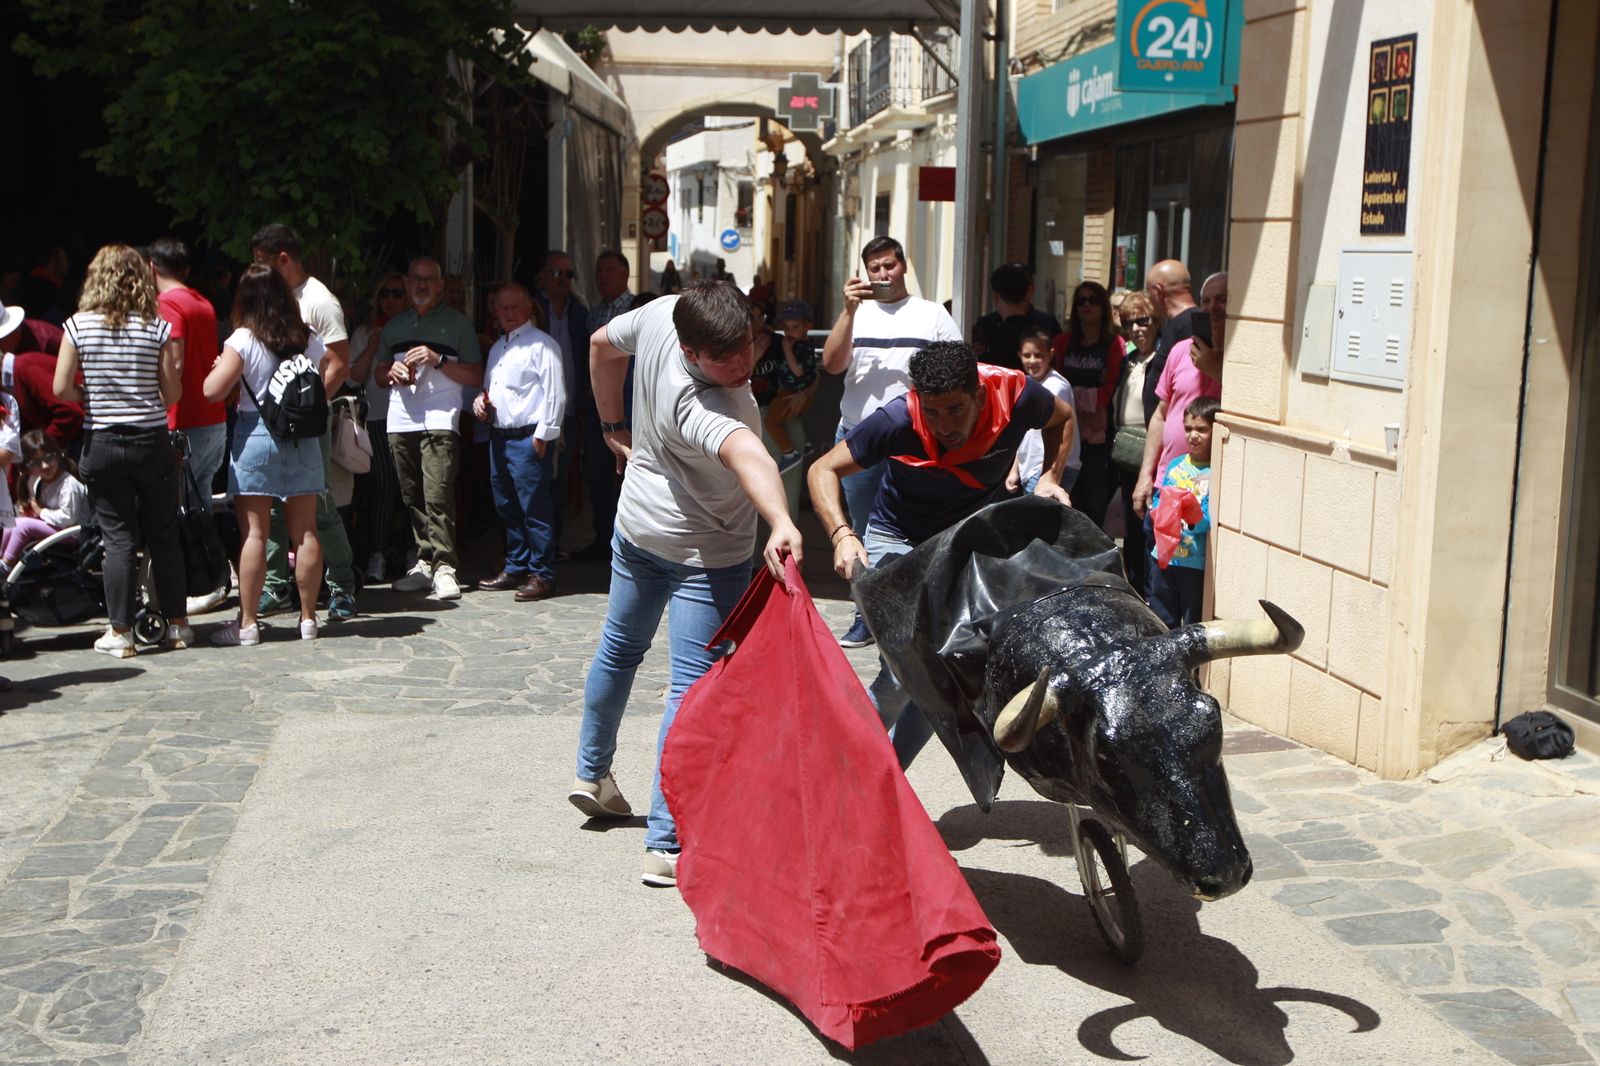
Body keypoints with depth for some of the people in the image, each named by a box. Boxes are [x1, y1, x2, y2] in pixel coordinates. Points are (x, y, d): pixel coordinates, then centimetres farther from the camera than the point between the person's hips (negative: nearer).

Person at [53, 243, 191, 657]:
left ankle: (120, 632, 6)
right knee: (163, 535, 10)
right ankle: (176, 625, 17)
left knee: (118, 538, 5)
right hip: (152, 441, 0)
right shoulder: (159, 327, -5)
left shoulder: (79, 325, -5)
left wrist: (93, 398, 13)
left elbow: (62, 389, -6)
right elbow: (173, 393, -4)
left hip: (101, 443, 0)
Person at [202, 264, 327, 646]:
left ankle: (247, 623, 3)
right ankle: (308, 618, 12)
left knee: (254, 534, -1)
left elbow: (213, 391, -11)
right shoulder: (310, 339, 6)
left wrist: (217, 367, 7)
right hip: (303, 439, 4)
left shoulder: (244, 339, -7)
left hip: (256, 435, -4)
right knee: (305, 532, 6)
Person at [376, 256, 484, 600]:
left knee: (438, 496, -15)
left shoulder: (457, 322, 7)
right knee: (412, 498, 4)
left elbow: (476, 377, 2)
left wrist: (438, 360, -10)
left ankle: (444, 566, -14)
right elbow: (378, 372, 25)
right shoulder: (394, 325, 20)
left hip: (440, 420, -5)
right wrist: (392, 371, 2)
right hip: (400, 420, 5)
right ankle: (425, 562, 10)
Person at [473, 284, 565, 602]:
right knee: (507, 508, 14)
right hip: (499, 437, 9)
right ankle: (516, 568, 24)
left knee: (534, 509, -7)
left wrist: (542, 435, -15)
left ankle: (541, 575, -2)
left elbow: (555, 394, -12)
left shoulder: (541, 344, -6)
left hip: (529, 438, -9)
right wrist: (480, 399, 8)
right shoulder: (497, 348, 20)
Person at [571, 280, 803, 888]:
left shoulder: (661, 313, -14)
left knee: (619, 648, 25)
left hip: (636, 527, 9)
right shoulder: (702, 405, -37)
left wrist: (614, 427, 16)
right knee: (693, 688, -6)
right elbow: (747, 455, -58)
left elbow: (602, 344, 6)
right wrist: (781, 523, -75)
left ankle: (592, 773, 45)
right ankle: (665, 846, -8)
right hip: (705, 552, -9)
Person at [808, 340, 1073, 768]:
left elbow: (1062, 419, 0)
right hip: (899, 541, -3)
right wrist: (842, 535, -36)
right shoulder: (896, 421, -30)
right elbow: (824, 470, -19)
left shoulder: (1015, 396, -24)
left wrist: (1050, 477, -16)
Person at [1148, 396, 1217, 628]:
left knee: (1193, 626, 4)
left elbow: (1211, 520, -18)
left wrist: (1194, 518, -37)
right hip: (1164, 555, 6)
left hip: (1197, 562, -6)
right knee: (1162, 620, 18)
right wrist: (1158, 512, -8)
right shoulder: (1175, 464, 8)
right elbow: (1157, 500, 14)